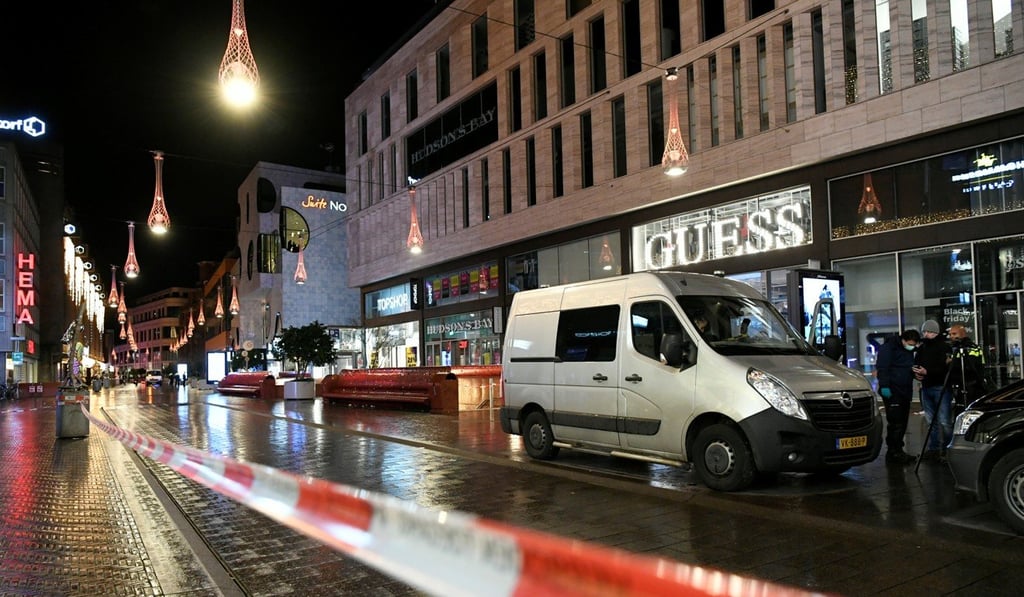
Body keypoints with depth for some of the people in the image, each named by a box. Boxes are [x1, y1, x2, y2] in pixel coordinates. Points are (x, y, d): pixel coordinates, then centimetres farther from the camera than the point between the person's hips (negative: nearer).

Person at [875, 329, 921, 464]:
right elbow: (882, 368, -16)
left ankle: (898, 451, 17)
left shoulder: (909, 351, 18)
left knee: (902, 423, 10)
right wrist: (884, 386, -23)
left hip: (905, 391, 9)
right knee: (895, 423, -10)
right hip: (892, 392, -9)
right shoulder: (888, 348, -8)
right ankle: (892, 453, -7)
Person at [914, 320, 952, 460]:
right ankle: (933, 448, 17)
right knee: (931, 421, 10)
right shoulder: (921, 349, 15)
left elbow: (946, 368, -16)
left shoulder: (944, 347, -6)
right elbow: (915, 365, 18)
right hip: (926, 388, 7)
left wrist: (927, 372, -22)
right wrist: (916, 374, -3)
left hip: (941, 388, -7)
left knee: (944, 421, -9)